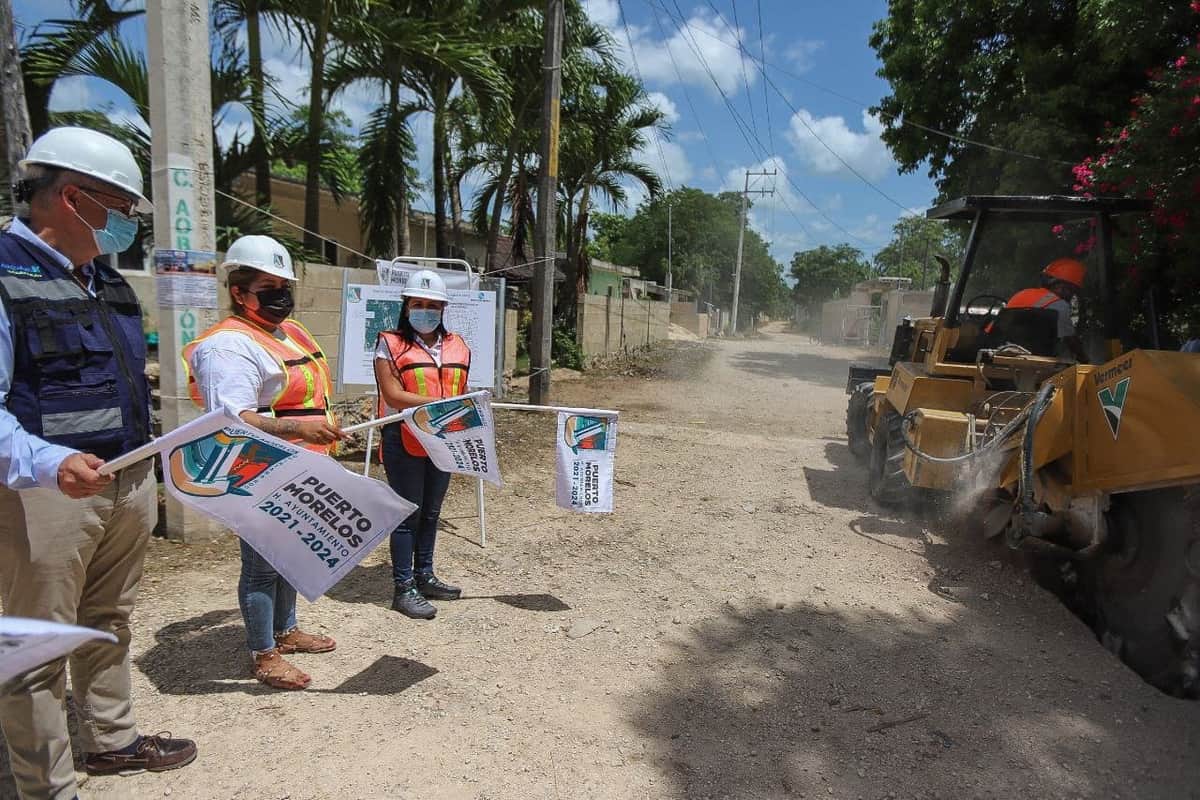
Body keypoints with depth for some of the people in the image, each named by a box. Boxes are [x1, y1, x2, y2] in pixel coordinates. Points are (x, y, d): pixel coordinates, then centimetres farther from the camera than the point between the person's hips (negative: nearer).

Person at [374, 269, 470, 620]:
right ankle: (404, 588, 13)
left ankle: (424, 576, 30)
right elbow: (392, 395, -16)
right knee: (407, 514, 2)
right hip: (404, 441, -5)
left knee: (430, 512, 16)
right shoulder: (390, 344, -7)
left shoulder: (457, 346, 9)